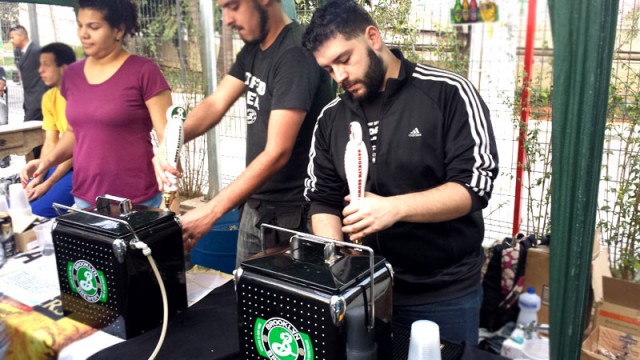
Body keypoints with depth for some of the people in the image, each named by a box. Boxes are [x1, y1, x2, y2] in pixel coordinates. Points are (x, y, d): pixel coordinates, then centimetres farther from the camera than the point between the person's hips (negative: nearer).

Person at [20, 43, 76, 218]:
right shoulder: (49, 98, 8)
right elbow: (50, 144, 7)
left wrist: (47, 184, -17)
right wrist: (38, 177, -7)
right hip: (63, 161, 8)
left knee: (38, 212, -21)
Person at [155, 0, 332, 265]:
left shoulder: (296, 53, -21)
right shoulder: (253, 49, 8)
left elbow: (277, 152, -25)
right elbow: (215, 104, 2)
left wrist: (211, 212, -26)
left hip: (292, 212, -8)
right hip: (255, 203, 8)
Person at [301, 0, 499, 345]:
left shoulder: (448, 93, -10)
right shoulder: (330, 118, 3)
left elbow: (475, 184, -14)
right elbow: (323, 200, 6)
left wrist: (395, 208, -28)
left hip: (446, 293, -3)